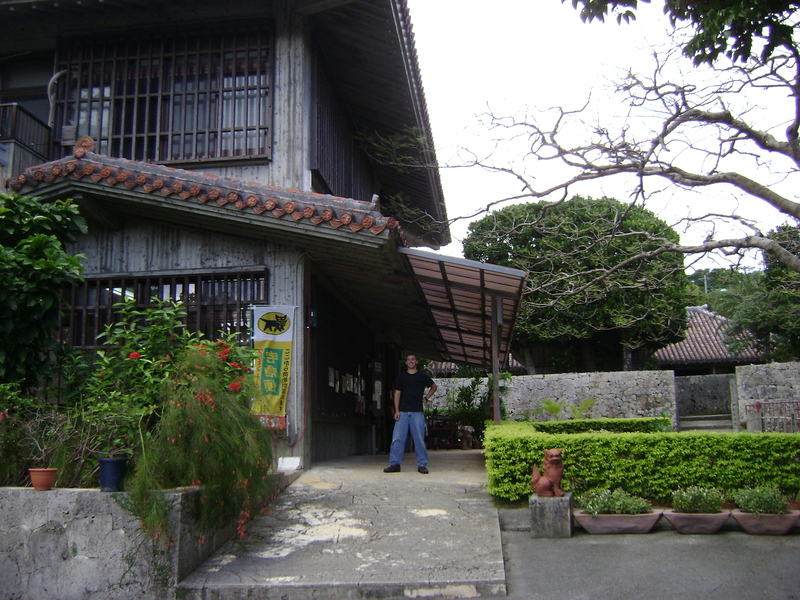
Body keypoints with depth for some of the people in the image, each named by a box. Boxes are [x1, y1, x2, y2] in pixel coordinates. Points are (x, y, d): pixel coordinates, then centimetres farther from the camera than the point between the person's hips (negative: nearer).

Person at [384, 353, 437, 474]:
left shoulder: (423, 376, 9)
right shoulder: (401, 377, 11)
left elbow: (434, 386, 24)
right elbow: (397, 393, 7)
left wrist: (426, 398, 11)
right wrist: (397, 411, -2)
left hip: (417, 412, -1)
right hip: (402, 412, 1)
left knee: (419, 439, -2)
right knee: (397, 438, -5)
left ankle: (422, 465, 5)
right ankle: (395, 464, 1)